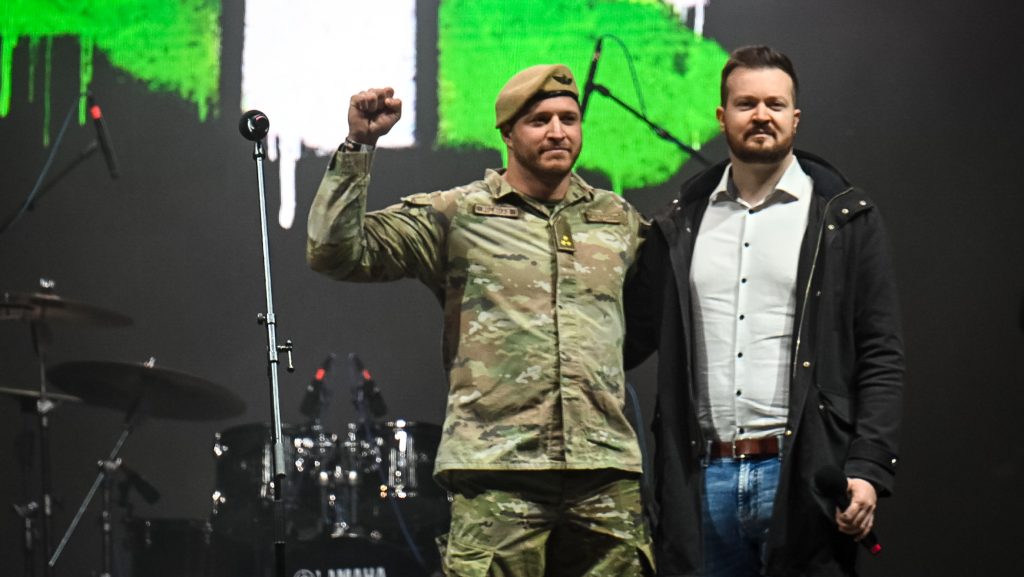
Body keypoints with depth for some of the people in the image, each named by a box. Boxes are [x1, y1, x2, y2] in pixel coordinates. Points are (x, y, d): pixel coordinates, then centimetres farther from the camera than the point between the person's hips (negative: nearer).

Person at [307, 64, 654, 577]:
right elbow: (336, 252, -2)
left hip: (608, 477, 4)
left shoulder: (619, 220, 19)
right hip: (496, 473, -4)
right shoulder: (454, 216, 7)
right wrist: (358, 146, -8)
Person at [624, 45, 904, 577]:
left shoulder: (845, 220, 5)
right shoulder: (681, 224, 14)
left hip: (801, 474, -3)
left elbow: (881, 356, 0)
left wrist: (868, 470, -10)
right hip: (703, 480, 3)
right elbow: (632, 335, 14)